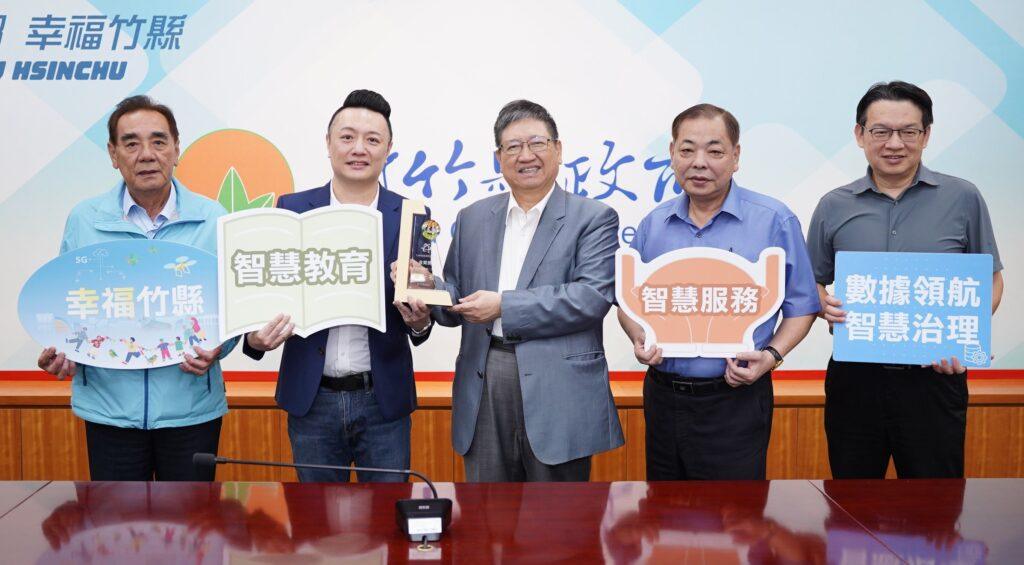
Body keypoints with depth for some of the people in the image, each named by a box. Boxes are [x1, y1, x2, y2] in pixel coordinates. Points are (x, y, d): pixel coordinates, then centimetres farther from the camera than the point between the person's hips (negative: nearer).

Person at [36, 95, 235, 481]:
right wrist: (58, 352, -9)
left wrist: (217, 348, -17)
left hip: (190, 406, 0)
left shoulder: (213, 220, -1)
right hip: (108, 405, 1)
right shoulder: (84, 220, 2)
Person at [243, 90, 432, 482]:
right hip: (312, 400, 1)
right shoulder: (292, 209, 1)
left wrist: (419, 321, -20)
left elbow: (424, 298, 3)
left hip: (383, 401, -1)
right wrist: (256, 338, -17)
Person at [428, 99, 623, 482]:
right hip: (483, 386, 4)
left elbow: (594, 296, -14)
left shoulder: (593, 218, -1)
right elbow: (457, 299, 15)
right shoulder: (473, 218, 13)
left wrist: (504, 305, -15)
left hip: (558, 392, -3)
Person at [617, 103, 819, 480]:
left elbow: (801, 306, -2)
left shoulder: (774, 221, -6)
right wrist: (639, 339, -8)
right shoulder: (653, 226, 6)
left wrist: (772, 355, -18)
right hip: (663, 397, 4)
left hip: (735, 400, -4)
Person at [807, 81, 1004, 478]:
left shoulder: (963, 199, 1)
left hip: (934, 376, -1)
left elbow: (991, 280, 6)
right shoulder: (833, 207, 4)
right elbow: (813, 284, 11)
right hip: (854, 378, 1)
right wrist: (825, 306, -12)